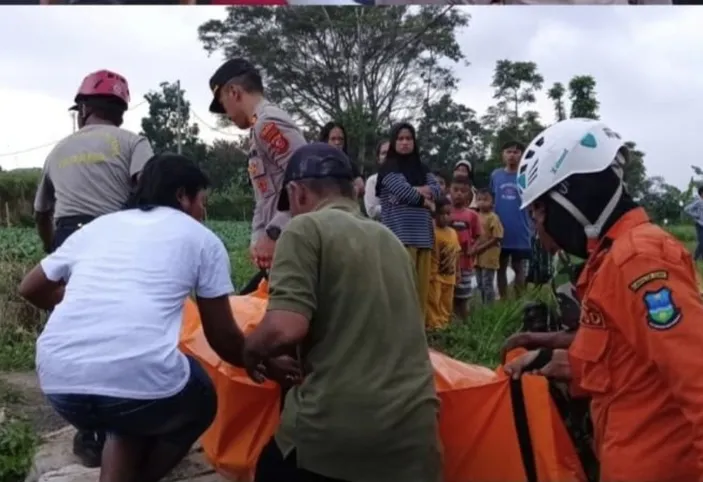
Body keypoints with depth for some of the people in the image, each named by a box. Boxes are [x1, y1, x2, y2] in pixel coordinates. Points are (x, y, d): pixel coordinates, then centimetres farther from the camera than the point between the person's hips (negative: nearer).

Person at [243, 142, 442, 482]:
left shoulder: (306, 229, -5)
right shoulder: (390, 239, 16)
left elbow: (286, 329, -17)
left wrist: (250, 352, 5)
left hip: (337, 426, -5)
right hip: (413, 423, 5)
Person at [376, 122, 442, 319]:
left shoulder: (422, 168, 21)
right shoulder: (388, 168, 2)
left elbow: (437, 190, 6)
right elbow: (405, 191, -12)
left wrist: (417, 191, -11)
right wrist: (425, 198, 2)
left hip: (423, 235, 6)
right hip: (400, 234, -6)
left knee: (422, 286, 4)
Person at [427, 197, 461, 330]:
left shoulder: (453, 232, 11)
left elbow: (456, 253, 16)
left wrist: (458, 271, 15)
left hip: (449, 275, 8)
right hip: (435, 274, -8)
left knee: (447, 304, 14)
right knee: (434, 302, -7)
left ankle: (444, 325, 22)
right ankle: (433, 325, -3)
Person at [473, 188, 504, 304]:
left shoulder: (493, 217, -12)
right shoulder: (476, 217, 9)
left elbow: (497, 238, -15)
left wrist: (482, 247, -17)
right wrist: (474, 247, -3)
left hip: (489, 257, -7)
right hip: (478, 257, 7)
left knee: (488, 284, -3)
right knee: (480, 285, 14)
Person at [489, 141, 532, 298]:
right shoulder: (495, 175, 3)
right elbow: (490, 200, 10)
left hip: (520, 232, -2)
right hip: (500, 231, 3)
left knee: (519, 269, 9)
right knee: (501, 268, 12)